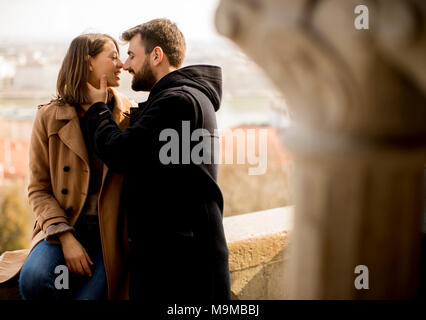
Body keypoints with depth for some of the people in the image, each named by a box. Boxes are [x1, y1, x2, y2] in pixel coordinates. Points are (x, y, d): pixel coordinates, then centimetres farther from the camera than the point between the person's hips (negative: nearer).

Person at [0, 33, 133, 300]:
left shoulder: (129, 116, 5)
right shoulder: (49, 117, 1)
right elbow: (38, 189, 0)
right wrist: (65, 237, -13)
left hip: (110, 235, 1)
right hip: (64, 226, 0)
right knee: (33, 279, -28)